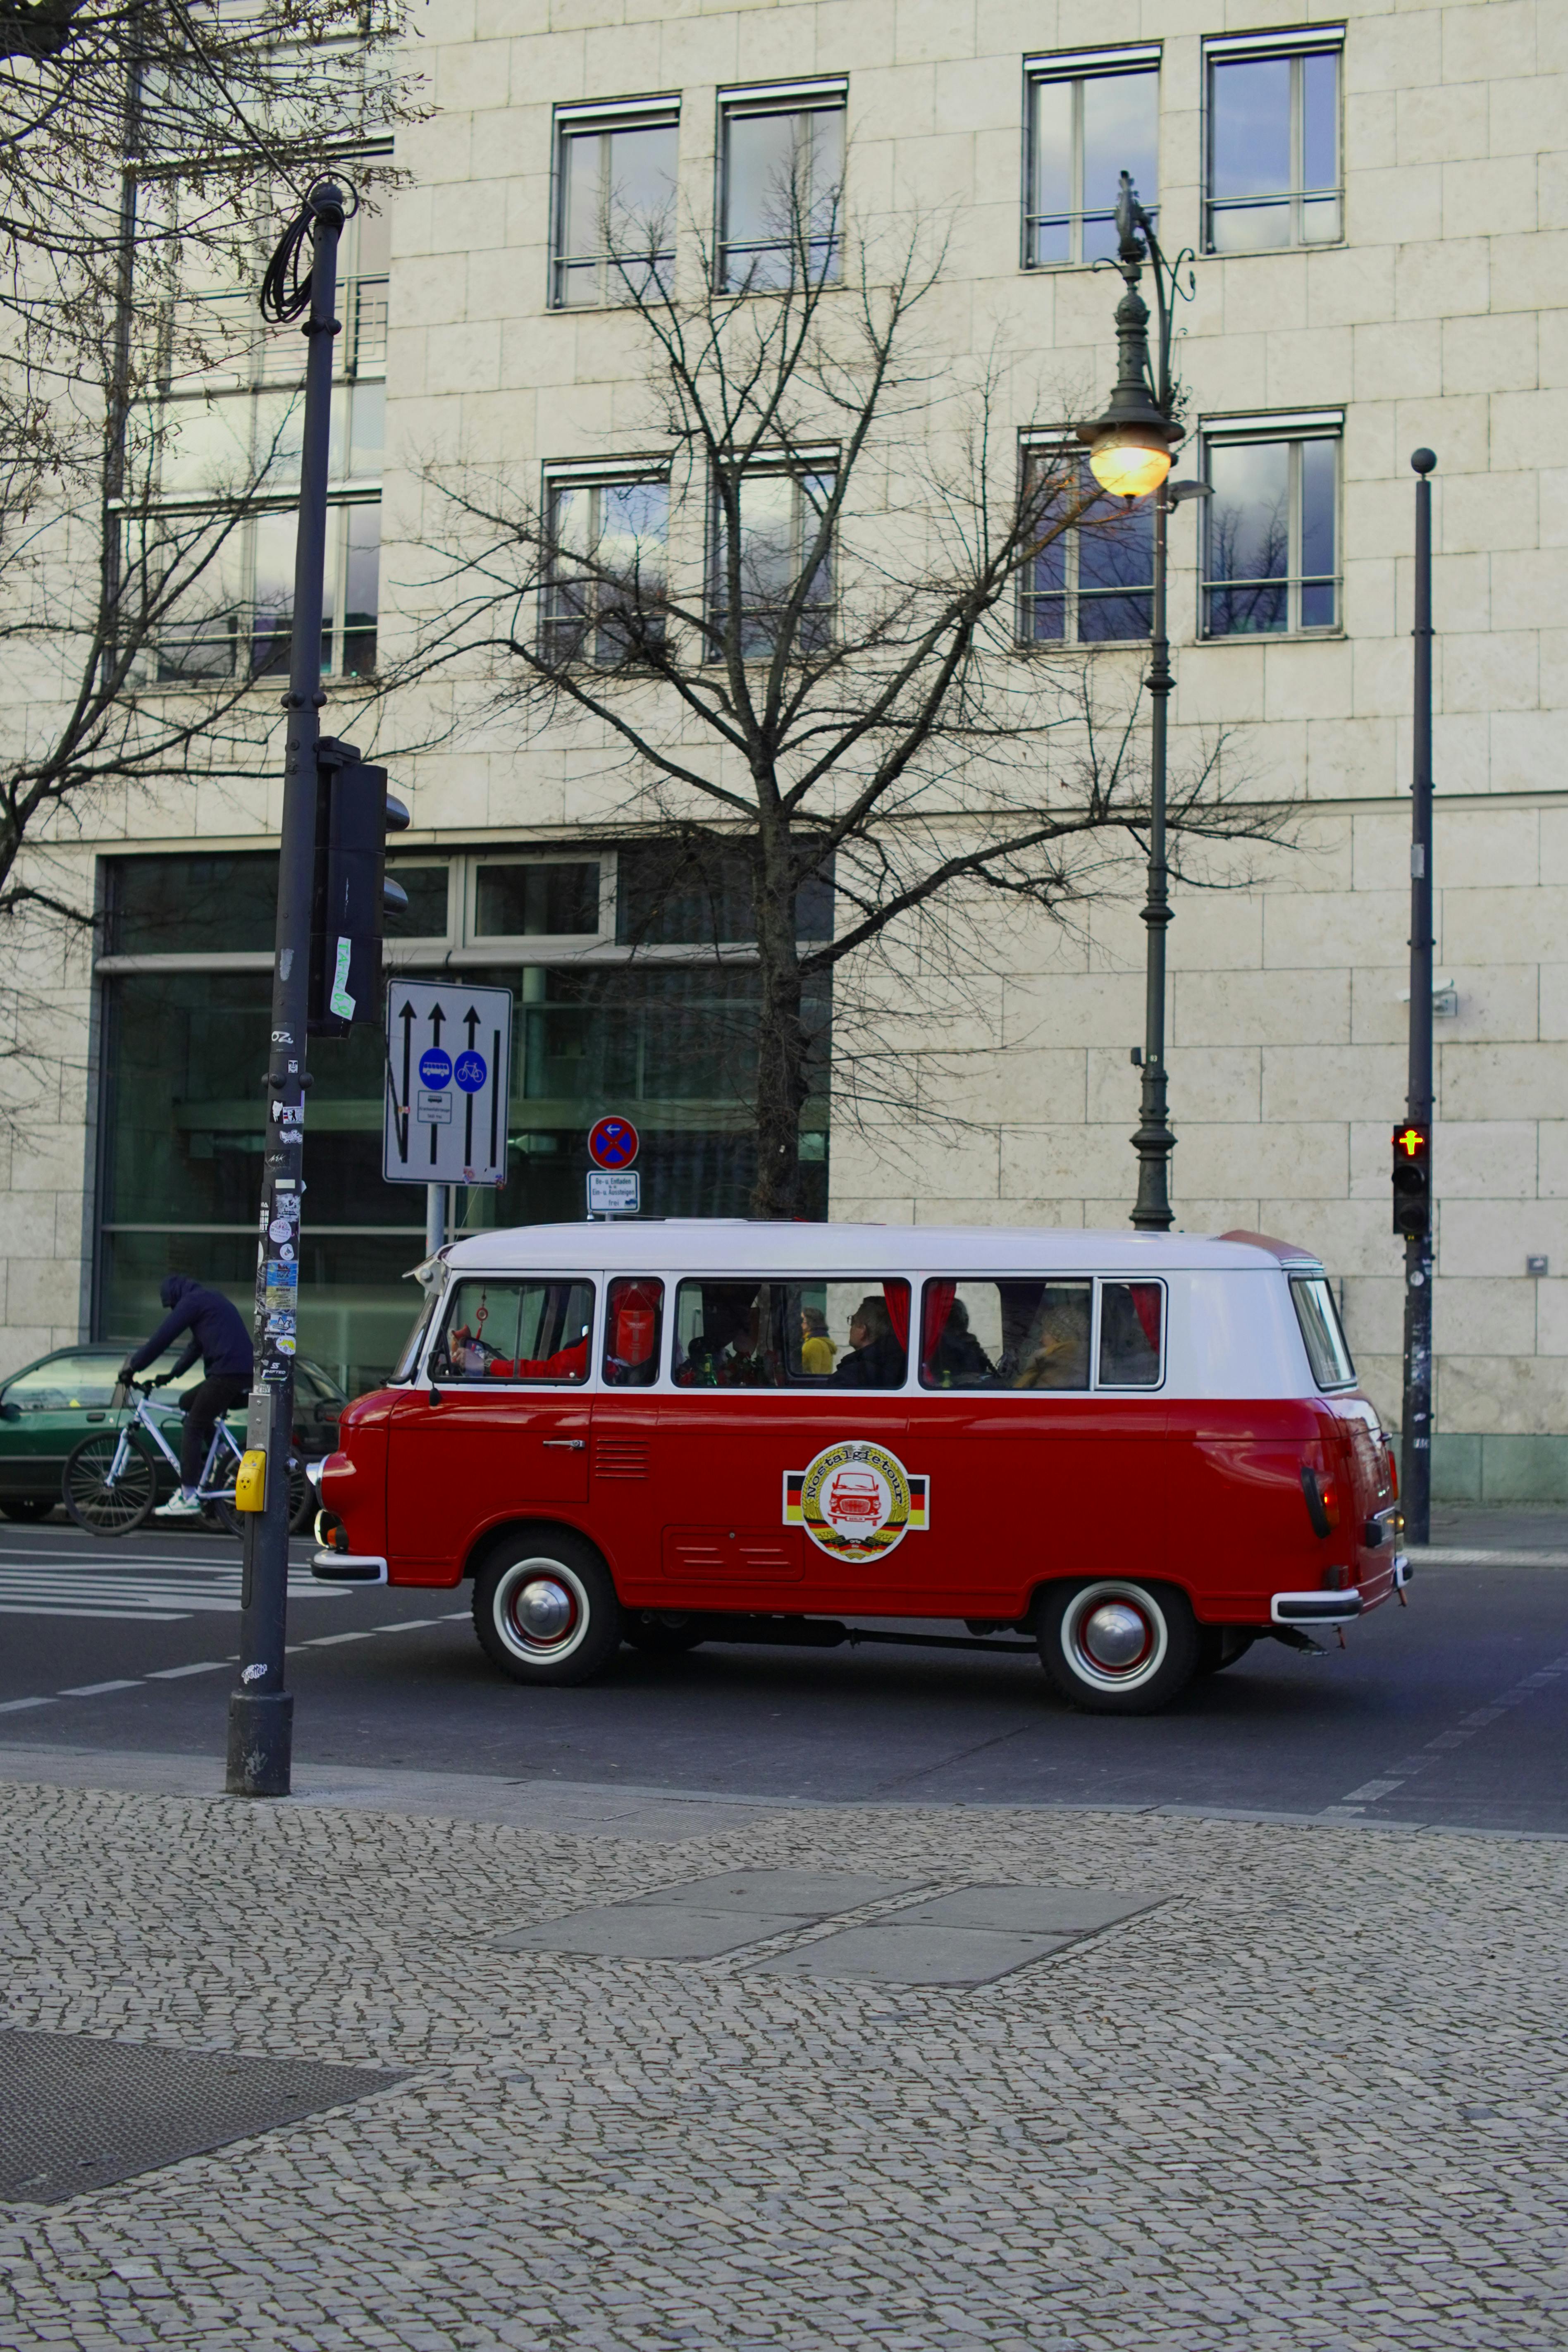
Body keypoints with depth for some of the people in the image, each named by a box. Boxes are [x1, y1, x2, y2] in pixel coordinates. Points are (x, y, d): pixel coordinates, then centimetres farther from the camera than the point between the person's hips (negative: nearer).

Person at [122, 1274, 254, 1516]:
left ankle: (188, 1497, -11)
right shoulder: (212, 1300, 27)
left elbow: (162, 1338, -6)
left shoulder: (192, 1301, -2)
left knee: (193, 1428, -6)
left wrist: (132, 1367, 1)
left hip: (227, 1373, -9)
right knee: (188, 1402, 23)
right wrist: (171, 1375, 32)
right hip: (245, 1372, 9)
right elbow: (196, 1346, 33)